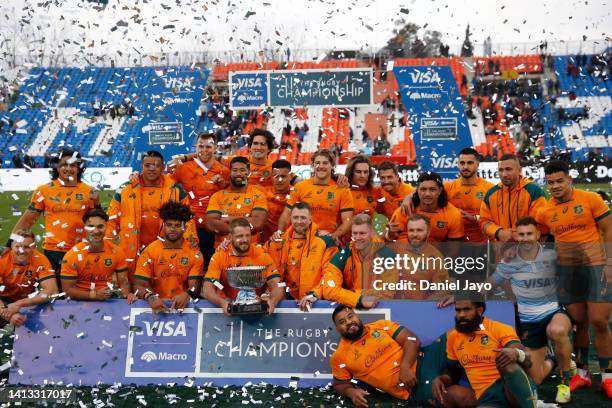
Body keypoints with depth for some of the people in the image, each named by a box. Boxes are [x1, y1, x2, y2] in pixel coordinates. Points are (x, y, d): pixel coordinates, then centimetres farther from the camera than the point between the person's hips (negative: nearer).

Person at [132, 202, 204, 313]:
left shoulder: (194, 254, 3)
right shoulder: (149, 251, 2)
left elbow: (194, 286, -4)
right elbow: (139, 285, -3)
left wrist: (186, 295, -26)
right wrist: (151, 298, -24)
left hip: (183, 305, 1)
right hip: (156, 306, 0)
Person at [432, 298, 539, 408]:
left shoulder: (500, 329, -1)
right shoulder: (453, 338, 13)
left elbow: (527, 360, -11)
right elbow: (453, 373, 25)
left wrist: (516, 353, -36)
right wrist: (439, 379, 2)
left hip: (512, 387, -4)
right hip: (488, 397, 4)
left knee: (509, 364, -35)